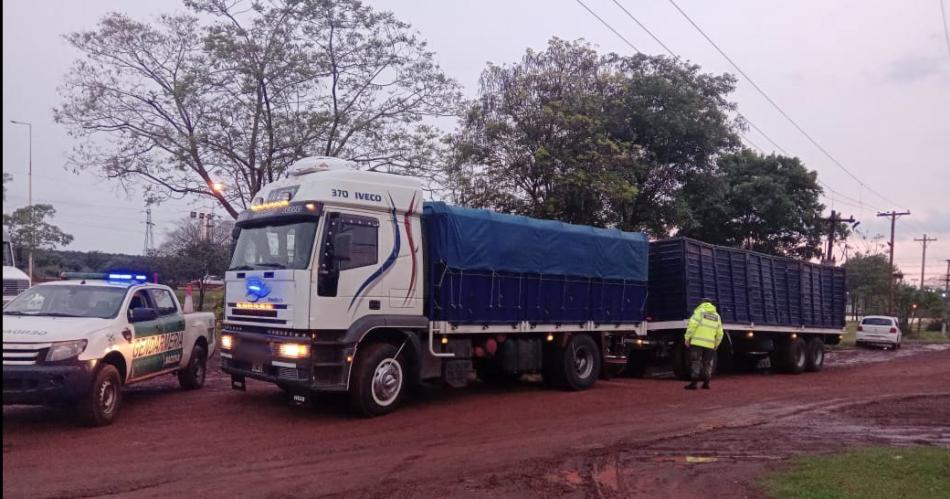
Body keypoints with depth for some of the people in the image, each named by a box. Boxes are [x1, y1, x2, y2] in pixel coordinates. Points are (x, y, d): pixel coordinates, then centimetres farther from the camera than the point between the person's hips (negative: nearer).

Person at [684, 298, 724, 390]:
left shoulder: (700, 311, 1)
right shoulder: (717, 316, 15)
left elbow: (692, 325, -10)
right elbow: (719, 333, 12)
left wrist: (687, 338, -6)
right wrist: (716, 344, 22)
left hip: (697, 342, -4)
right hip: (710, 344, 4)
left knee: (695, 362, -3)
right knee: (707, 363, 12)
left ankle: (693, 383, -9)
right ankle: (706, 383, 10)